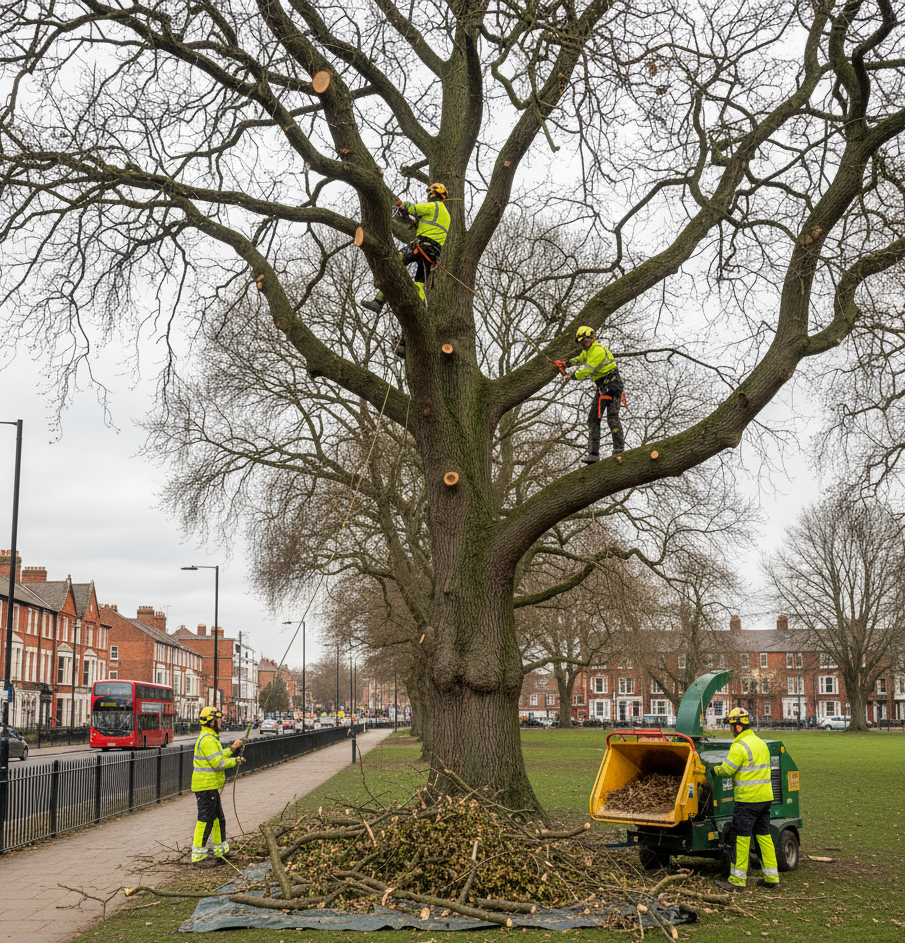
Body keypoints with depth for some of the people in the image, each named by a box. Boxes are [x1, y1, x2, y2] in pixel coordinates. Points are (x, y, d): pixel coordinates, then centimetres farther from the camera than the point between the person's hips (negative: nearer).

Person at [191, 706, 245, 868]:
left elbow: (219, 756, 17)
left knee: (218, 818, 18)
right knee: (205, 820, -6)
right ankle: (198, 857, -2)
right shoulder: (207, 740, -19)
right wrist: (235, 761, -10)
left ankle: (221, 851, 28)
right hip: (206, 786, -11)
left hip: (211, 787, 11)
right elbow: (218, 763, -23)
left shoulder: (210, 737, 16)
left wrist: (232, 749, 8)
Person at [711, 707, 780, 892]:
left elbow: (726, 770, -14)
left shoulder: (740, 746, -15)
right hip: (765, 797, 8)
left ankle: (737, 880, 1)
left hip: (748, 799, -8)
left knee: (741, 837, -2)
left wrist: (715, 769, 7)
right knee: (764, 835, 13)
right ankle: (771, 876, 15)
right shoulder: (761, 743, 13)